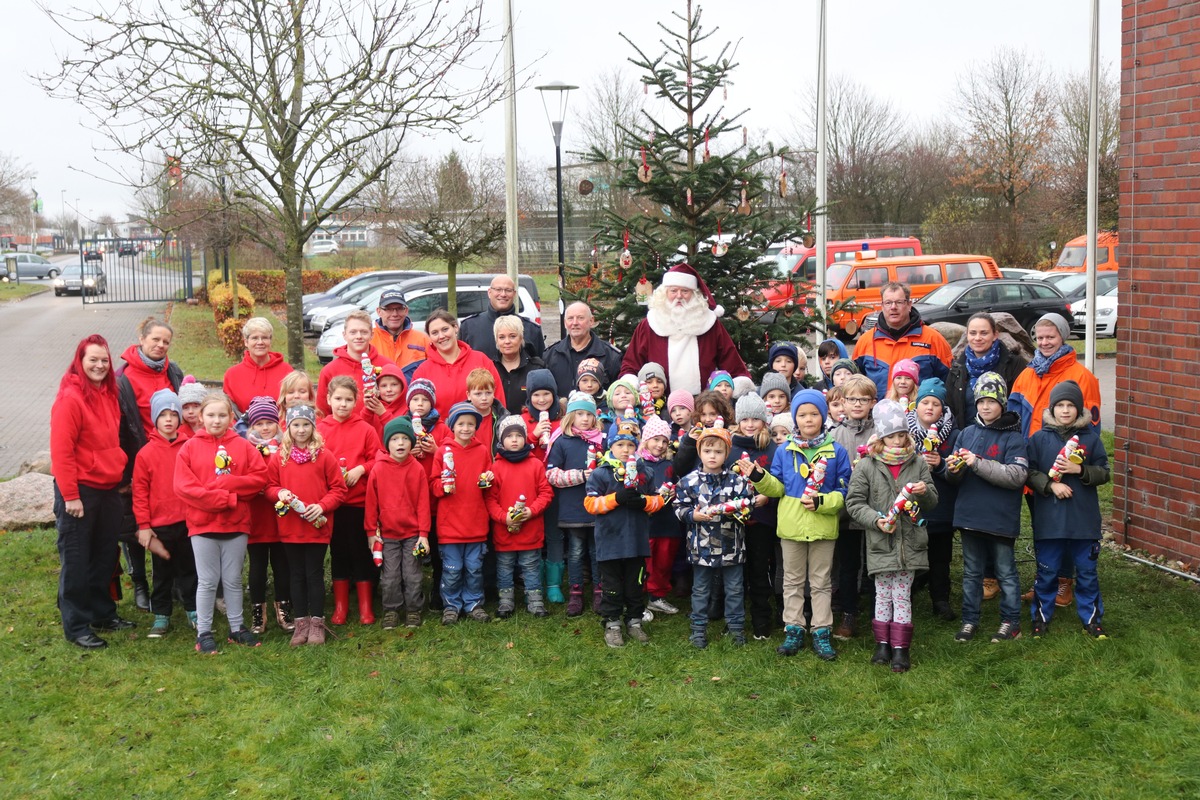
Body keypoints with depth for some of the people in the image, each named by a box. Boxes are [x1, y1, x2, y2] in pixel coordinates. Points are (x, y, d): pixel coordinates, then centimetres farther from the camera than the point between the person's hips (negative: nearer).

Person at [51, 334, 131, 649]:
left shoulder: (109, 394, 7)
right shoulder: (70, 398, -17)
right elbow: (61, 451, -18)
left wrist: (120, 473, 13)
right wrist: (70, 496, -18)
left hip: (108, 488, 8)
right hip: (80, 491, -8)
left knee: (105, 555, 17)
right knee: (76, 561, 3)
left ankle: (102, 613, 32)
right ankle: (76, 626, 13)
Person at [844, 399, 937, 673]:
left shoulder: (918, 463, 4)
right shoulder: (867, 466, -4)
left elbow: (932, 502, 11)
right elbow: (854, 503, -3)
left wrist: (925, 491, -12)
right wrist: (876, 520, -17)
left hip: (910, 543, 1)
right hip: (880, 544, -1)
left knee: (902, 596, 4)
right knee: (883, 596, 9)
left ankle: (900, 649, 9)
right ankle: (882, 643, 21)